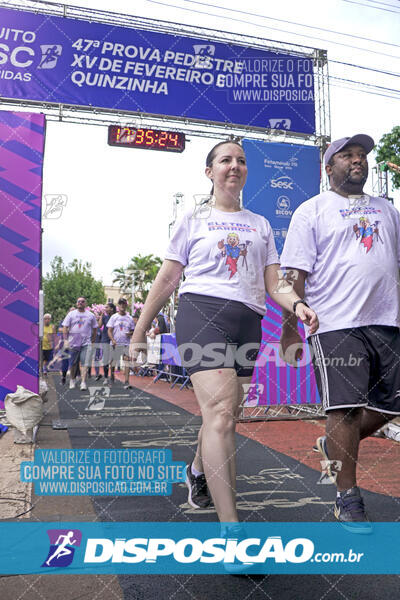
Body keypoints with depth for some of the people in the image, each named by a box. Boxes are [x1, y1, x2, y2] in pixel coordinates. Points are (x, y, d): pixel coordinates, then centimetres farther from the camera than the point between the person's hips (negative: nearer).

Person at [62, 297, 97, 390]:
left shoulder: (90, 315, 7)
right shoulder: (71, 314, 5)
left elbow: (95, 328, 14)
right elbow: (65, 328, 3)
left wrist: (93, 340, 10)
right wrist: (65, 340, -7)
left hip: (86, 343, -1)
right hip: (73, 343, 1)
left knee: (84, 363, -9)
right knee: (72, 363, 11)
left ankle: (83, 382, -10)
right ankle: (72, 380, 28)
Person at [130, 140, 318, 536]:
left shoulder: (260, 225, 21)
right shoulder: (193, 221, 12)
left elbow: (273, 284, 14)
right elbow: (167, 280, 10)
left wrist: (298, 305, -8)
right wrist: (139, 332, 7)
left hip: (247, 321, 4)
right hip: (202, 311, -4)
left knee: (223, 415, 11)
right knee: (220, 412, -18)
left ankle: (197, 471, 42)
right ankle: (230, 527, -14)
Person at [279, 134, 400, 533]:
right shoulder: (312, 211, 4)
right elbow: (296, 274, -3)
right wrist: (290, 328, -9)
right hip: (337, 324, -6)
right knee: (345, 408, -3)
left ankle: (336, 447, 33)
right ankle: (347, 499, 11)